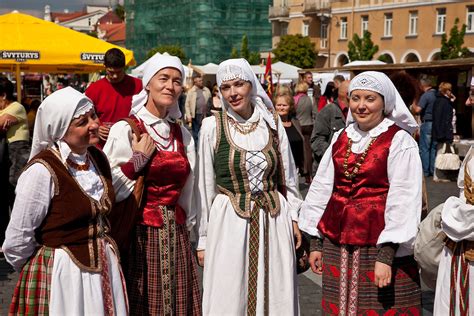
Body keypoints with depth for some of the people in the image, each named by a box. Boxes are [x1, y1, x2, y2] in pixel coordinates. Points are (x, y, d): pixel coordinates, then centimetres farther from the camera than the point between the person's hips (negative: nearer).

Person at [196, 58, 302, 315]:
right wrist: (203, 238, 2)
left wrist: (293, 217, 8)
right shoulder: (212, 126, -4)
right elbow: (205, 185, 0)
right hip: (229, 223, -2)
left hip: (274, 221, 3)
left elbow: (288, 177, 12)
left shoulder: (273, 123, 4)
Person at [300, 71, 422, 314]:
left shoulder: (399, 141, -8)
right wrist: (315, 242, 10)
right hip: (337, 244, 5)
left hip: (379, 243, -5)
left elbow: (403, 201, -13)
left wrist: (386, 255, -18)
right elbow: (322, 189, 12)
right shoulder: (340, 139, 8)